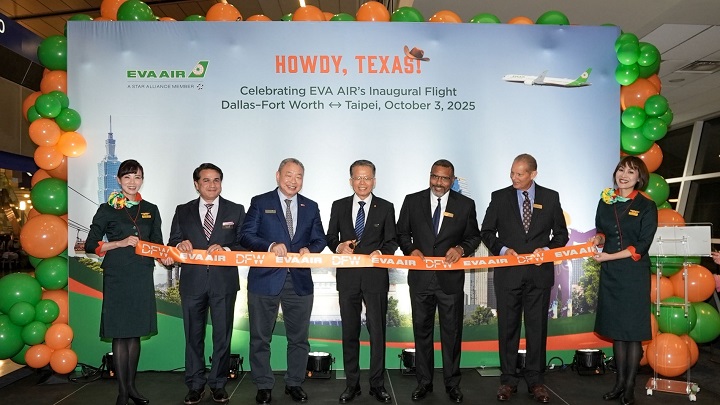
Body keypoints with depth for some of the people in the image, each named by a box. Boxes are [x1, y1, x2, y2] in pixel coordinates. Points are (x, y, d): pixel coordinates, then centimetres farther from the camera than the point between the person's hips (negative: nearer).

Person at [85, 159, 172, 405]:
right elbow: (90, 245, -1)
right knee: (119, 334, 0)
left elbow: (157, 243, 14)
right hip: (117, 277, -3)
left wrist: (164, 256, -7)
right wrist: (121, 243, -13)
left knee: (135, 332, 9)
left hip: (142, 277, 3)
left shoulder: (150, 210, 10)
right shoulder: (107, 210, 1)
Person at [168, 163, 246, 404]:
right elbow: (172, 244, 6)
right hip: (192, 282, 1)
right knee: (193, 335, 9)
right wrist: (180, 244, -16)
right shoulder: (183, 211, 8)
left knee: (222, 335, 7)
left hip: (224, 282, -1)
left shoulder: (236, 211, 5)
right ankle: (195, 385, 22)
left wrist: (225, 249, -19)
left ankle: (218, 384, 20)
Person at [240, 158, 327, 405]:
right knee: (261, 337, 7)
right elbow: (246, 235, -5)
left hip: (300, 280, 3)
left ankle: (295, 383, 26)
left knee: (299, 337, 11)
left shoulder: (311, 207, 11)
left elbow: (319, 239, 11)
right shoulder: (260, 203, 1)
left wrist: (310, 250, -10)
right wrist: (270, 246, -20)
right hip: (266, 280, -2)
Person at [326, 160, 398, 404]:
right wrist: (338, 246, -11)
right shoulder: (339, 207, 8)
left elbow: (391, 241, 3)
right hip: (348, 277, 2)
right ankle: (352, 384, 20)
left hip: (375, 276, -1)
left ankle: (377, 384, 14)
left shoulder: (385, 208, 4)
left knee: (377, 331, 2)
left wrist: (381, 252, -16)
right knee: (350, 332, 9)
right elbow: (330, 237, 10)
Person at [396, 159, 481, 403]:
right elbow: (402, 233, 7)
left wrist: (461, 248, -13)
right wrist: (411, 249, -11)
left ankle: (452, 383, 23)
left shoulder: (465, 205, 1)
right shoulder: (412, 201, 2)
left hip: (451, 278, -1)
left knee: (452, 332, 8)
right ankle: (424, 382, 25)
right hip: (421, 276, 1)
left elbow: (474, 236, 7)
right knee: (422, 331, 11)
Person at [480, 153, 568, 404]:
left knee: (537, 328, 6)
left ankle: (535, 380, 18)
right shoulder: (499, 197, 3)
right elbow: (486, 231, 7)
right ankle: (508, 380, 17)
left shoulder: (550, 198, 6)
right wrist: (502, 249, -10)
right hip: (508, 273, 0)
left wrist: (546, 249, -9)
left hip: (539, 273, 1)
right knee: (508, 327, 6)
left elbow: (561, 234, 9)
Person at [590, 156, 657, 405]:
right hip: (610, 273, 4)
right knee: (616, 329, 10)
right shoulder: (605, 203, 8)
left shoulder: (646, 206, -5)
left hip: (634, 274, -4)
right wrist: (599, 239, -4)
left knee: (633, 331, 2)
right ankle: (619, 382, 21)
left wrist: (610, 256, -14)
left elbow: (642, 246, -10)